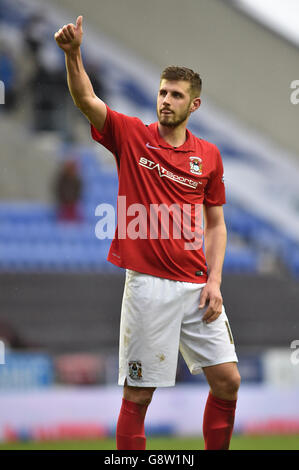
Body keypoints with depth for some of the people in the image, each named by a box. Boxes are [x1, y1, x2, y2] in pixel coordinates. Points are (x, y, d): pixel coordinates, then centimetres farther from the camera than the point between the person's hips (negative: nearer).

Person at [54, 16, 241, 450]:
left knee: (227, 381, 2)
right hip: (148, 285, -3)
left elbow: (215, 223, 14)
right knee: (138, 394, -2)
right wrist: (73, 53, -31)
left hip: (196, 285, 3)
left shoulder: (208, 155, 9)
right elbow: (85, 99, -14)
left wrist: (214, 280, 2)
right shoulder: (130, 136, 1)